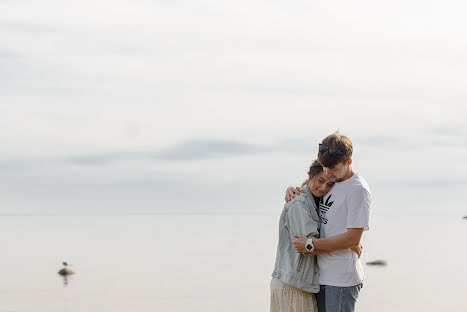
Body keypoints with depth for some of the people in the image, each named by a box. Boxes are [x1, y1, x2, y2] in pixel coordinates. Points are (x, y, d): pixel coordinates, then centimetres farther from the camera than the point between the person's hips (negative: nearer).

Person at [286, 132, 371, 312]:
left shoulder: (358, 190, -12)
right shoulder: (329, 182, 12)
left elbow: (352, 238, -17)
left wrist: (310, 245, -14)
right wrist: (292, 190, 6)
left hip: (342, 279, -8)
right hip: (321, 276, 8)